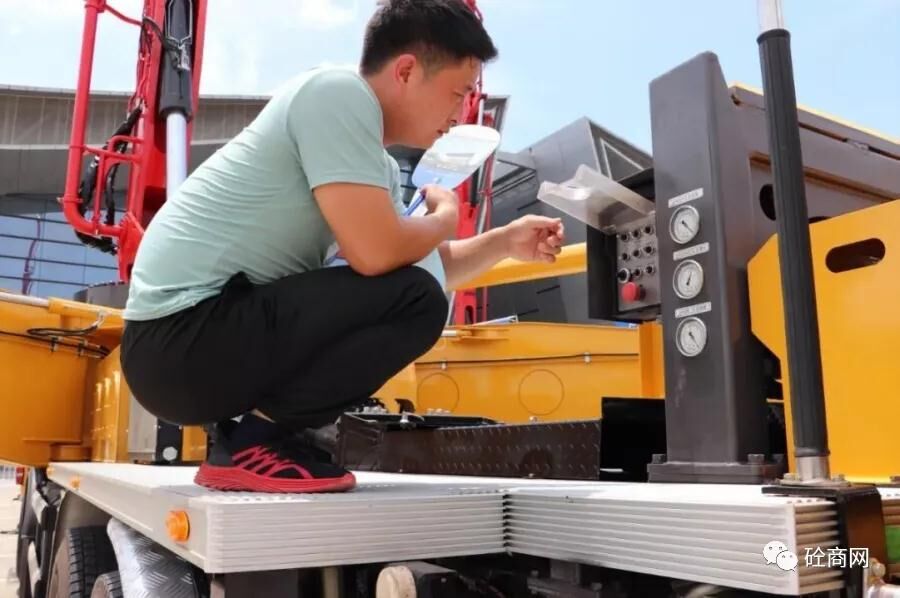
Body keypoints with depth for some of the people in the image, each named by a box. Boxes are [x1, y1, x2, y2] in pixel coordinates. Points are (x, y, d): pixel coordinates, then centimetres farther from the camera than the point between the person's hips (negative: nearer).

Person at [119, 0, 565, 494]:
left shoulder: (380, 168, 14)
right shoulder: (338, 93, -13)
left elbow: (412, 262, 21)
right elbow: (376, 254, -24)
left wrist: (503, 242, 12)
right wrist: (444, 217, -4)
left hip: (199, 337, 10)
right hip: (183, 336, -10)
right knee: (413, 301, -19)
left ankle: (250, 432, 8)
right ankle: (256, 440, -7)